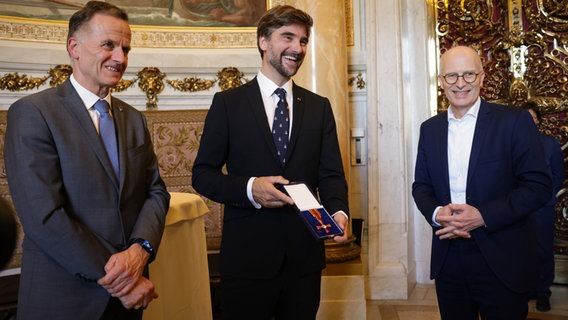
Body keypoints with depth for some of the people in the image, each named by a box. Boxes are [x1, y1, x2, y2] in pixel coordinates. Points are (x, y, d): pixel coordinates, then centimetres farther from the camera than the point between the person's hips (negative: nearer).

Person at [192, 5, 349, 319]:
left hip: (305, 254, 3)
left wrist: (338, 211, -16)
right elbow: (203, 173, -2)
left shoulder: (319, 106, 8)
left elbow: (331, 173, 5)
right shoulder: (228, 103, 0)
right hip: (246, 255, -2)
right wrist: (249, 188, -19)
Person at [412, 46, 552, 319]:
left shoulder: (514, 121, -6)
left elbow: (539, 186, -9)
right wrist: (435, 213, -11)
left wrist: (483, 216, -19)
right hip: (448, 262, 4)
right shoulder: (430, 128, 8)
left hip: (501, 264, -3)